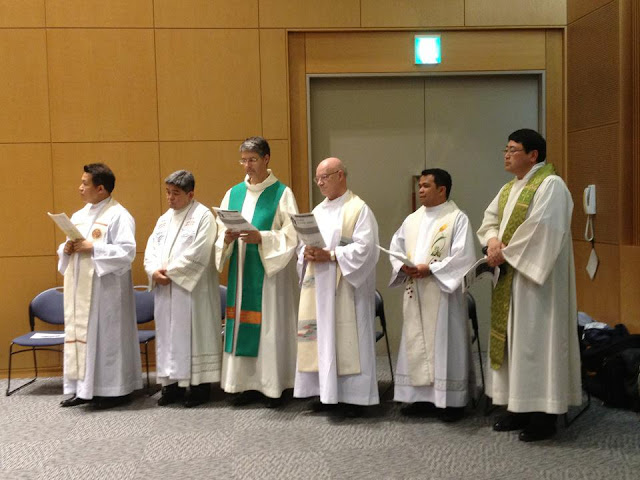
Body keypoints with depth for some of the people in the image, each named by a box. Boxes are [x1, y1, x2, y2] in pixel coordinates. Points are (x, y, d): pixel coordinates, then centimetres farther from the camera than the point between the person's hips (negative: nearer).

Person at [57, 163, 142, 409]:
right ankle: (84, 388, 17)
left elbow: (127, 251, -17)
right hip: (80, 289, 8)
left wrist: (93, 248, -20)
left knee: (107, 335, -2)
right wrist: (67, 249, -3)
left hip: (106, 289, -8)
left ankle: (116, 390, 8)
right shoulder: (79, 216, 15)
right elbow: (67, 249, 20)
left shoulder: (118, 215, -9)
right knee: (79, 334, 8)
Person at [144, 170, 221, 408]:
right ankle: (173, 382, 17)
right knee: (168, 334, 8)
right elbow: (151, 249, 10)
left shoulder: (203, 216, -6)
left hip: (191, 289, -7)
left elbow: (199, 254, -16)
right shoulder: (164, 219, 17)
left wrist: (170, 272, -14)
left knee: (194, 334, -2)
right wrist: (154, 271, -9)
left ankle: (199, 384, 5)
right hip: (165, 289, 7)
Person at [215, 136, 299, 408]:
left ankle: (274, 387, 7)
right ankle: (250, 384, 13)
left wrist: (260, 237, -21)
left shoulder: (282, 193, -2)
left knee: (271, 324, -3)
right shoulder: (233, 194, 12)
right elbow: (220, 235, 11)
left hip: (271, 271, -5)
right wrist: (228, 238, -11)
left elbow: (291, 236, -9)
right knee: (243, 324, 5)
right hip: (241, 271, 5)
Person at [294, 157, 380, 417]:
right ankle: (327, 392, 16)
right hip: (318, 288, 7)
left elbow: (364, 247, -15)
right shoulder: (318, 211, 17)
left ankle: (354, 395, 5)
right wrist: (307, 253, -7)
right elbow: (303, 242, 16)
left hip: (345, 288, -7)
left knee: (348, 338, -4)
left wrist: (330, 255, -20)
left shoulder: (359, 209, -5)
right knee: (321, 337, 7)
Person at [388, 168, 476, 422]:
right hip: (415, 295, 6)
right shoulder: (412, 219, 13)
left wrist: (430, 269, -18)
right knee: (416, 344, 8)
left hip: (443, 293, -6)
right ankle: (421, 396, 18)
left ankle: (451, 400, 8)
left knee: (444, 344, -1)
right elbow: (395, 248, 14)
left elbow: (462, 257, -14)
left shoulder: (458, 218, -5)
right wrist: (402, 266, -7)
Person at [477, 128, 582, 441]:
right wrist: (493, 240, -6)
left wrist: (505, 253, -18)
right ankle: (520, 407, 21)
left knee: (536, 340, -5)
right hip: (510, 277, 9)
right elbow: (490, 219, 15)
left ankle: (544, 414, 4)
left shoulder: (551, 185, -13)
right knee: (514, 340, 11)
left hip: (535, 277, -9)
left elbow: (540, 228, -23)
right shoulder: (509, 188, 15)